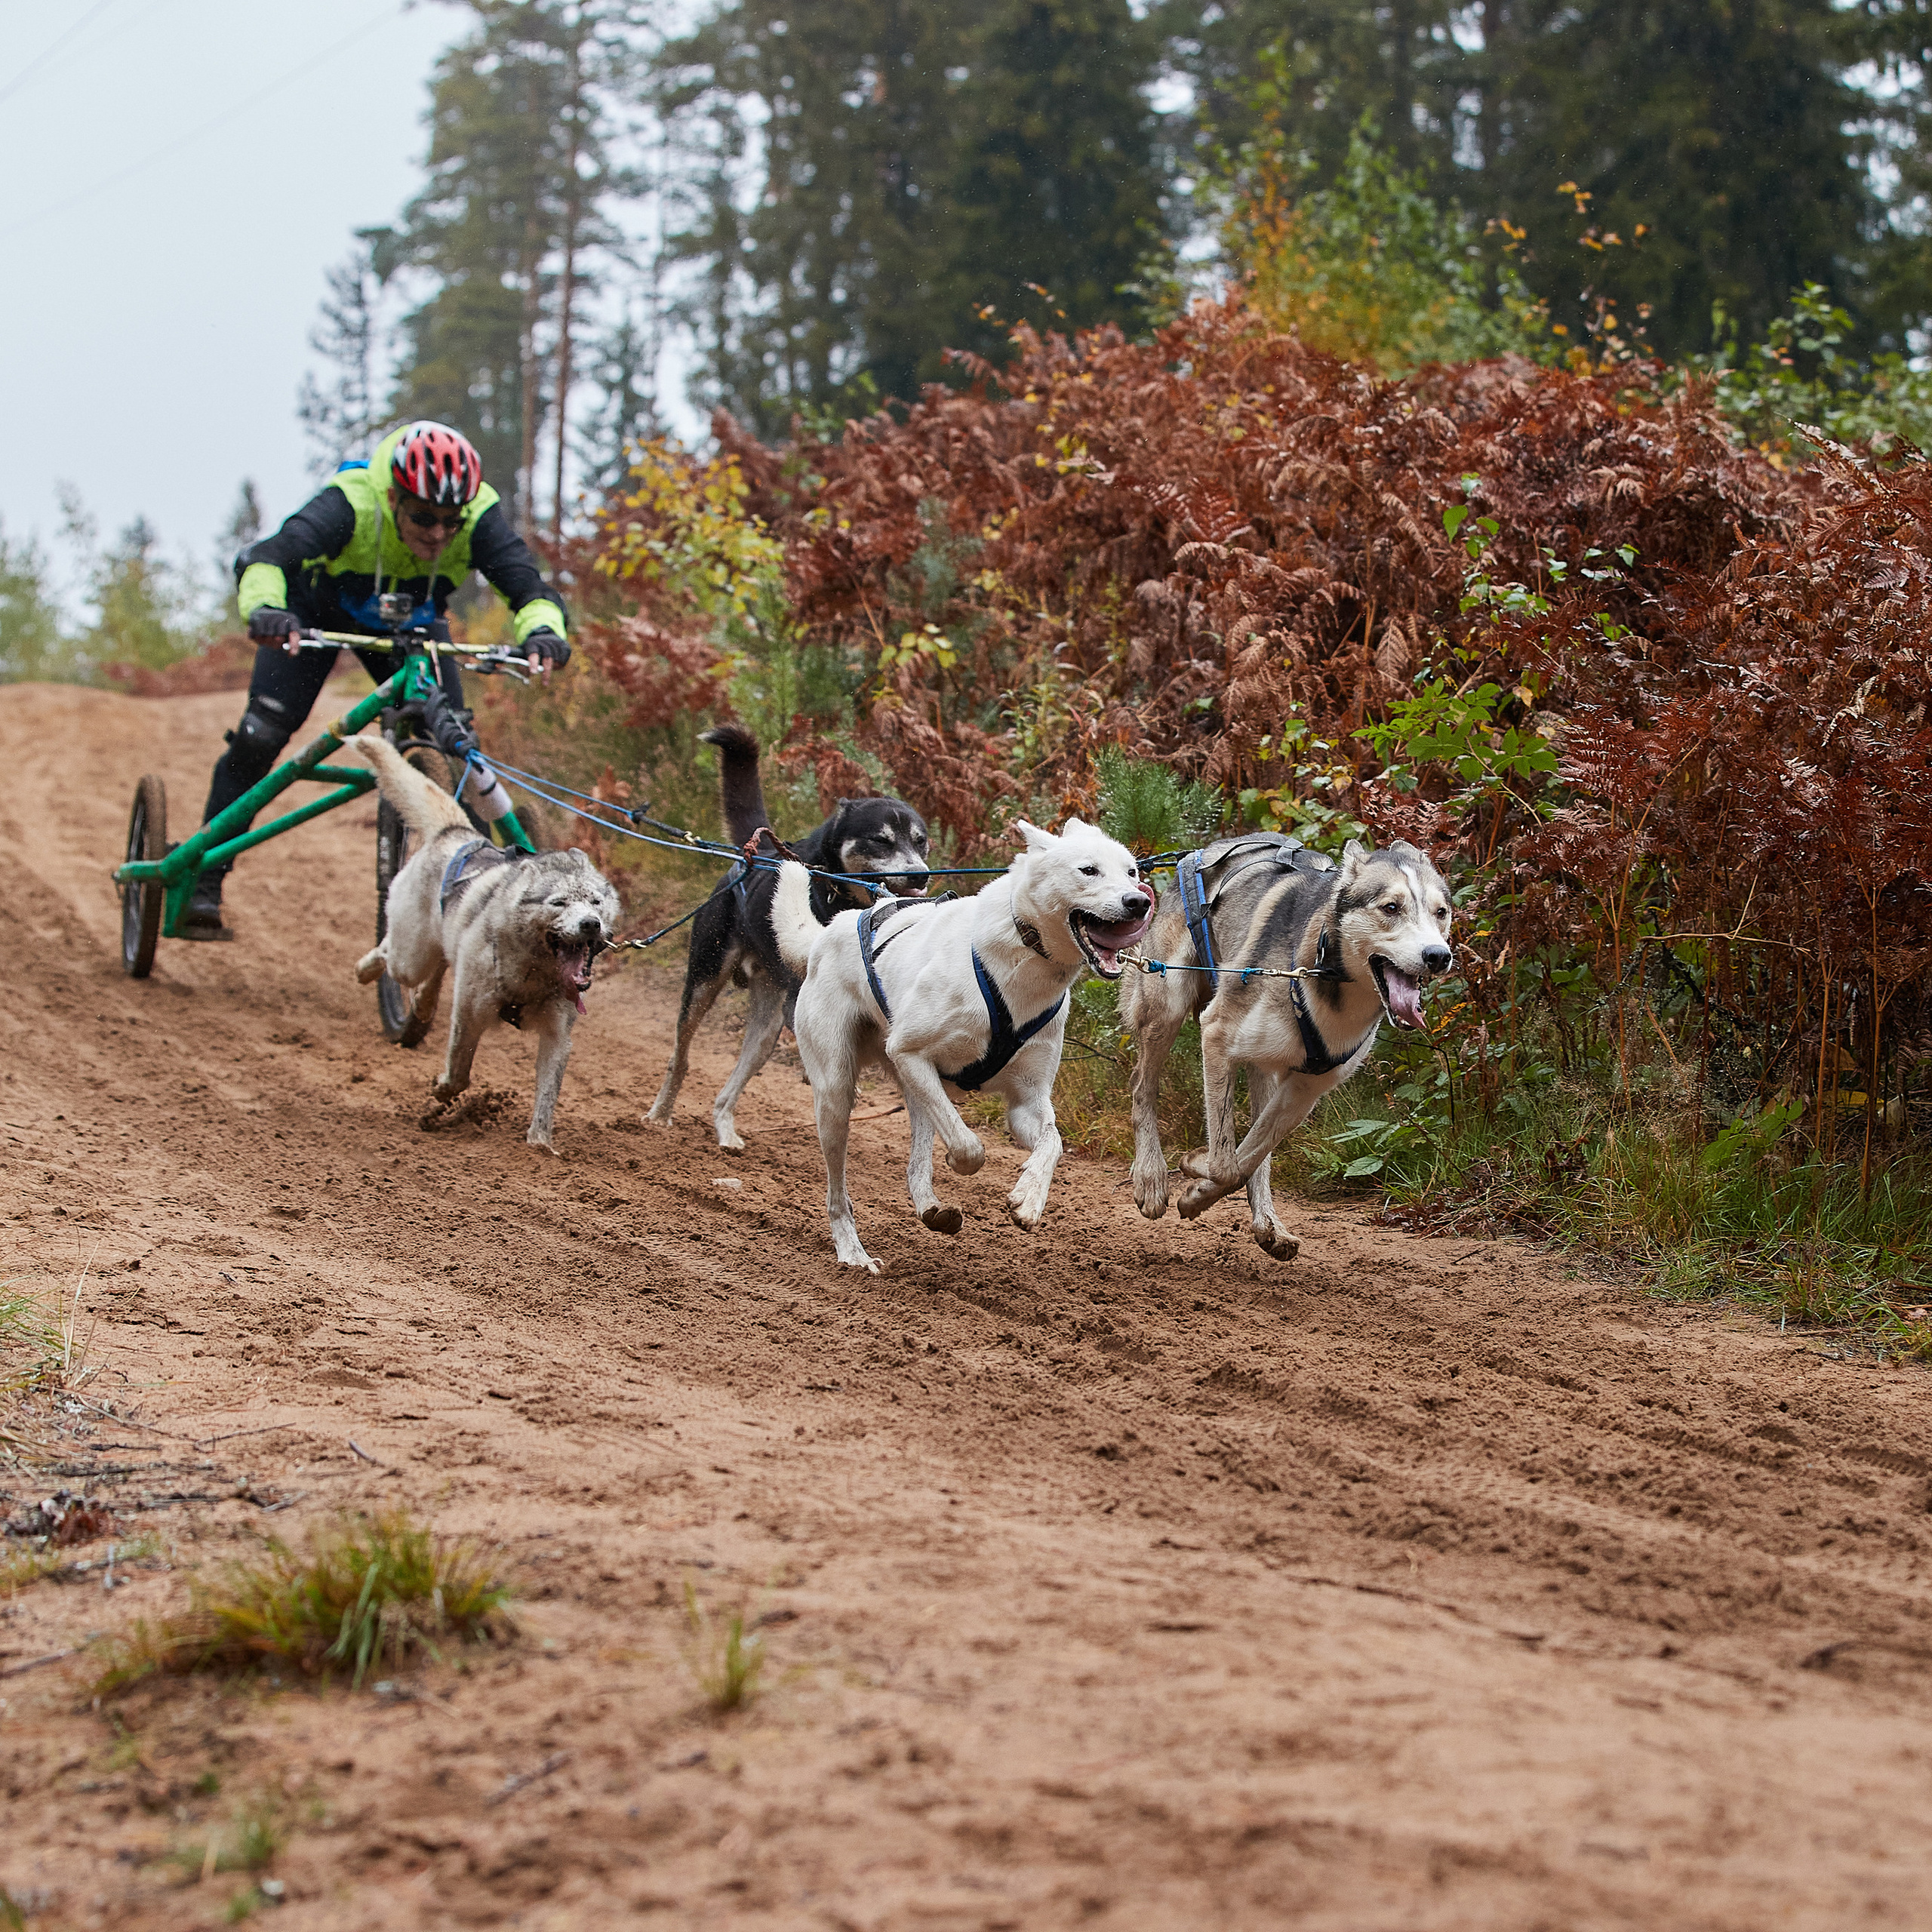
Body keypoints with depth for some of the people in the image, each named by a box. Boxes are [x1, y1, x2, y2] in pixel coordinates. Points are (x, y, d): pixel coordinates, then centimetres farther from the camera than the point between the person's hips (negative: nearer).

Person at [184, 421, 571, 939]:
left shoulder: (479, 517, -33)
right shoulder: (351, 503, -40)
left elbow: (529, 586, -41)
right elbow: (268, 557, -53)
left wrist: (543, 632, -64)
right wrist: (264, 608, -75)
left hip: (414, 626, 3)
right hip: (318, 611, -2)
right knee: (260, 737, -15)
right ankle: (201, 884, -5)